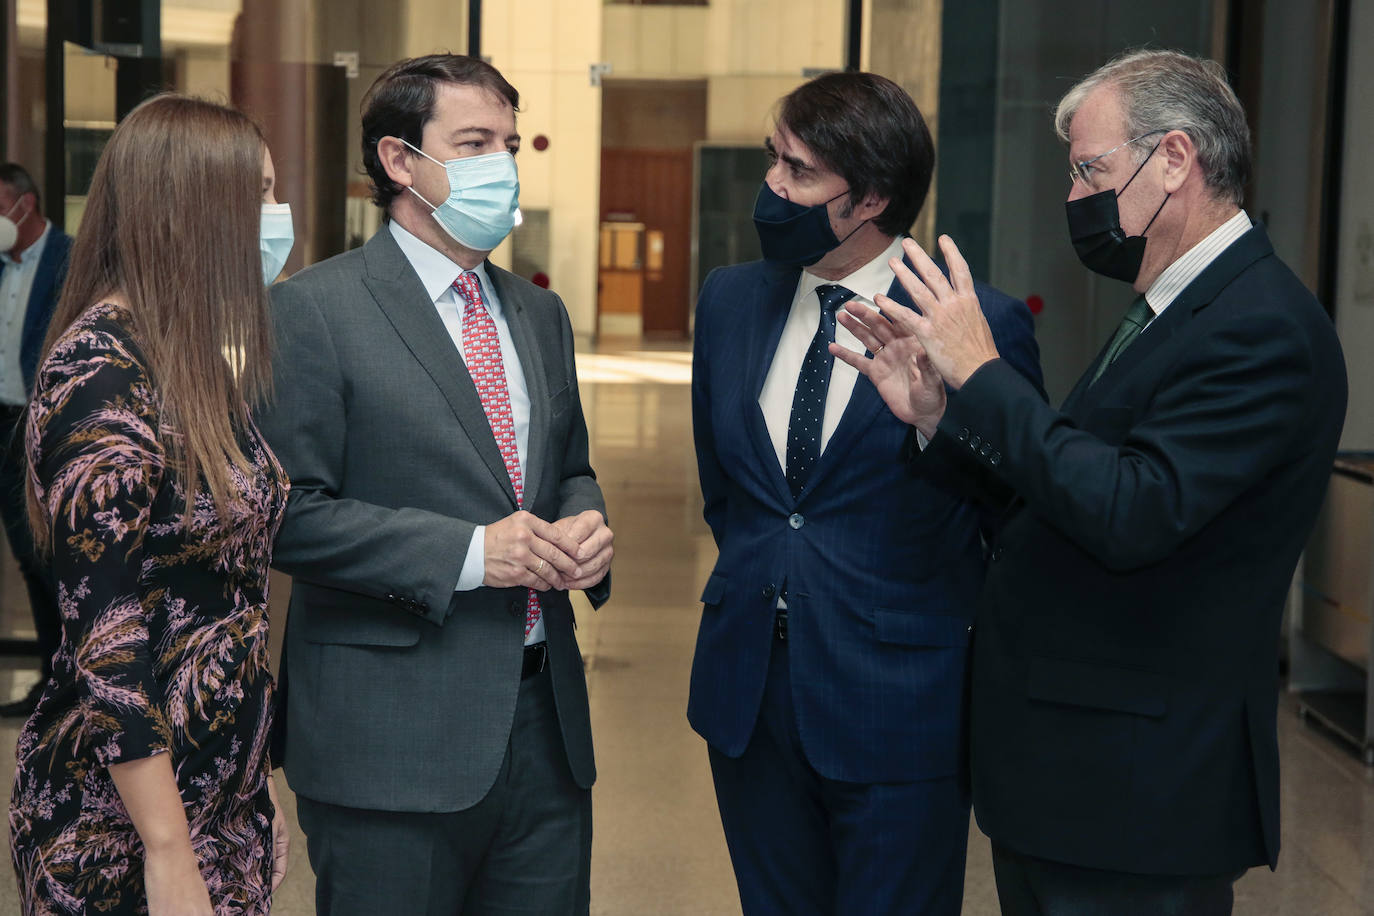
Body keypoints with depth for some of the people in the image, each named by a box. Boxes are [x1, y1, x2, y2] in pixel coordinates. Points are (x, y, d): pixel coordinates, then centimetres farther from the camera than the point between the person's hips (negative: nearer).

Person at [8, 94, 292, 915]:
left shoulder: (199, 362, 8)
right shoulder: (102, 370, -18)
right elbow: (101, 630, -21)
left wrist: (256, 778, 16)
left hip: (222, 797, 8)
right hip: (123, 825, -8)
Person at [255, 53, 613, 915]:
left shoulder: (540, 313, 15)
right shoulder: (314, 309, -8)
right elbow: (288, 512, -14)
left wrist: (586, 522, 1)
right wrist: (465, 553, -20)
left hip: (546, 719, 6)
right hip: (394, 739, -6)